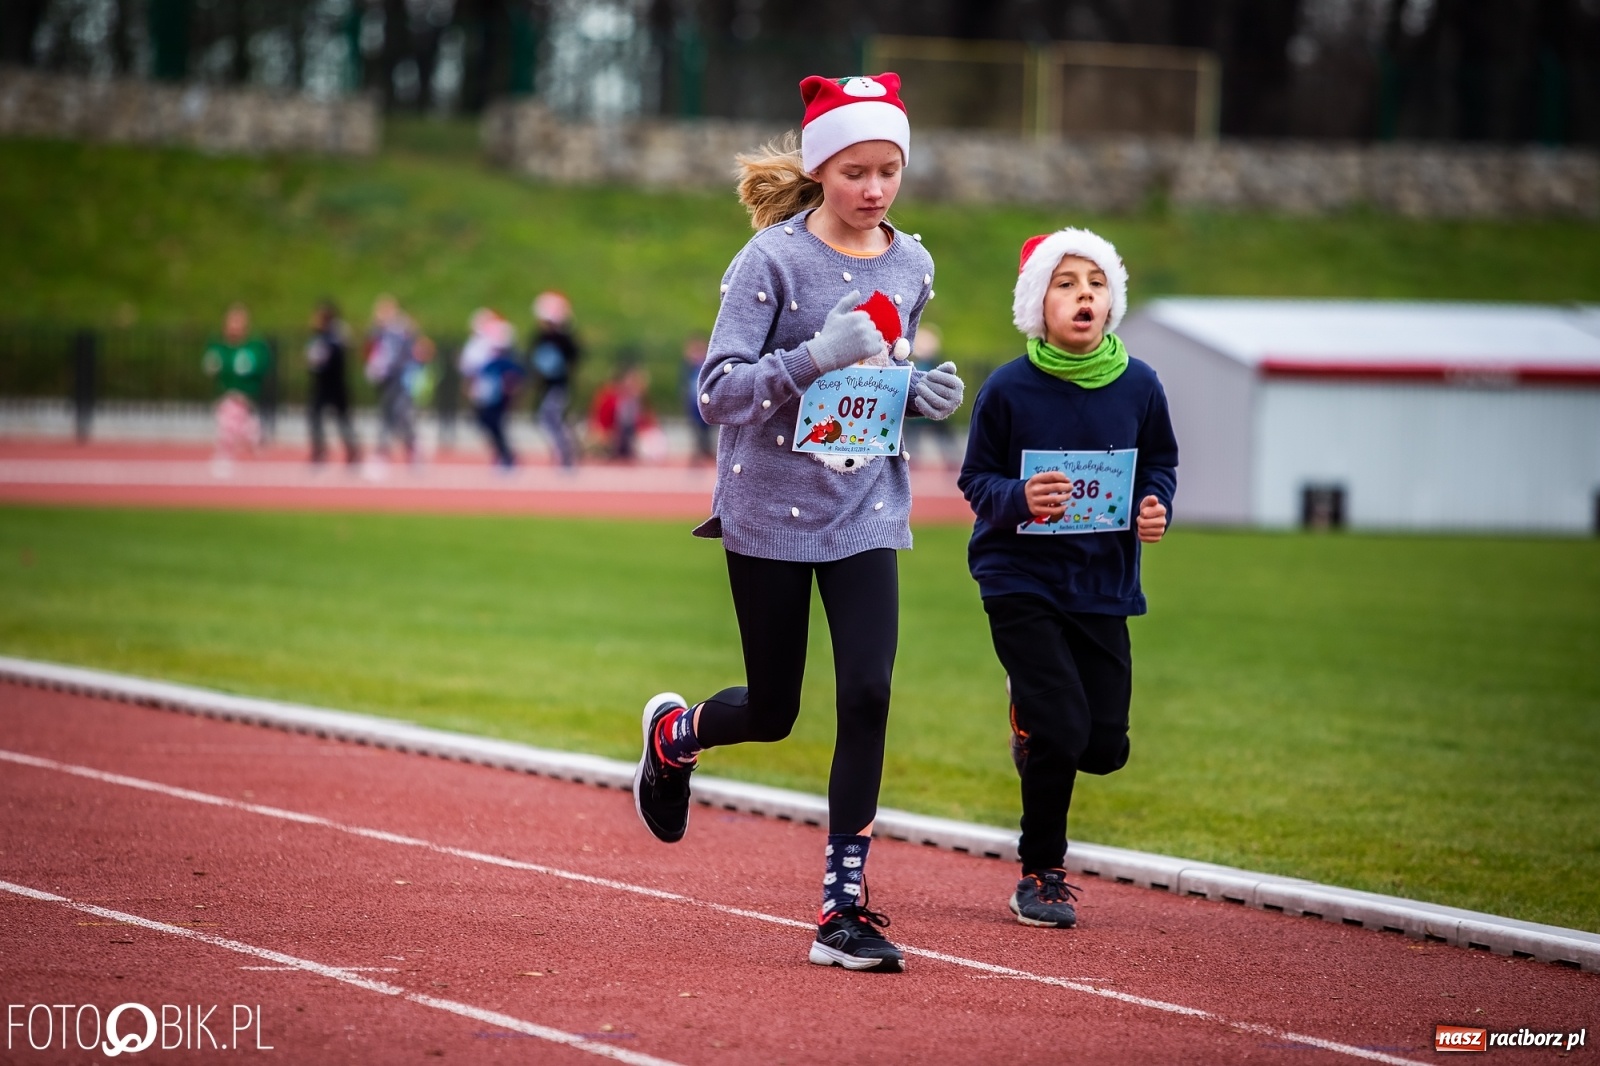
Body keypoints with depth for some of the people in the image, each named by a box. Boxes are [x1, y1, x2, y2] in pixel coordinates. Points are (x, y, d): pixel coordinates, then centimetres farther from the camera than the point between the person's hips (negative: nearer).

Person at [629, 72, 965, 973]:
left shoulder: (911, 265, 6)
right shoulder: (774, 259, -11)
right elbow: (718, 392, -16)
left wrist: (923, 392, -1)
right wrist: (814, 357, -30)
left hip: (866, 509, 4)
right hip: (772, 509, -4)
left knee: (869, 694, -12)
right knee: (773, 713, 6)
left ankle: (844, 909, -6)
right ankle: (674, 733, 43)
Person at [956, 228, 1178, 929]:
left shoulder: (1138, 386, -3)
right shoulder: (1008, 389, -11)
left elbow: (1159, 463, 11)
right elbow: (976, 481, -4)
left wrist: (1155, 505, -10)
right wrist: (1021, 499, -25)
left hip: (1103, 583, 4)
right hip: (1021, 580, -3)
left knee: (1105, 747, 2)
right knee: (1062, 728, -14)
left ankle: (1034, 726, 40)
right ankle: (1042, 877, 7)